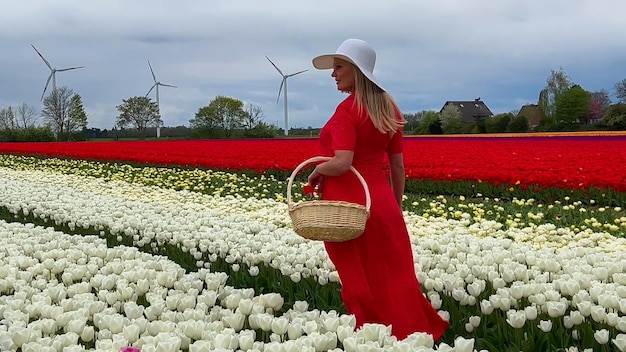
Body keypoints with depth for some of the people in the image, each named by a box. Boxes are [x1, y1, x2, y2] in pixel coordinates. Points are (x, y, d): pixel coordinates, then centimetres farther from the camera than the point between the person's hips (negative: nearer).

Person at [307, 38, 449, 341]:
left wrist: (316, 171, -5)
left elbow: (342, 163, -25)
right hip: (380, 202, 7)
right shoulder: (388, 108, 9)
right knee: (394, 275, 12)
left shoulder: (348, 110, -14)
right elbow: (398, 165, 11)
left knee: (357, 279, 3)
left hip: (348, 204, -7)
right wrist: (396, 206, 18)